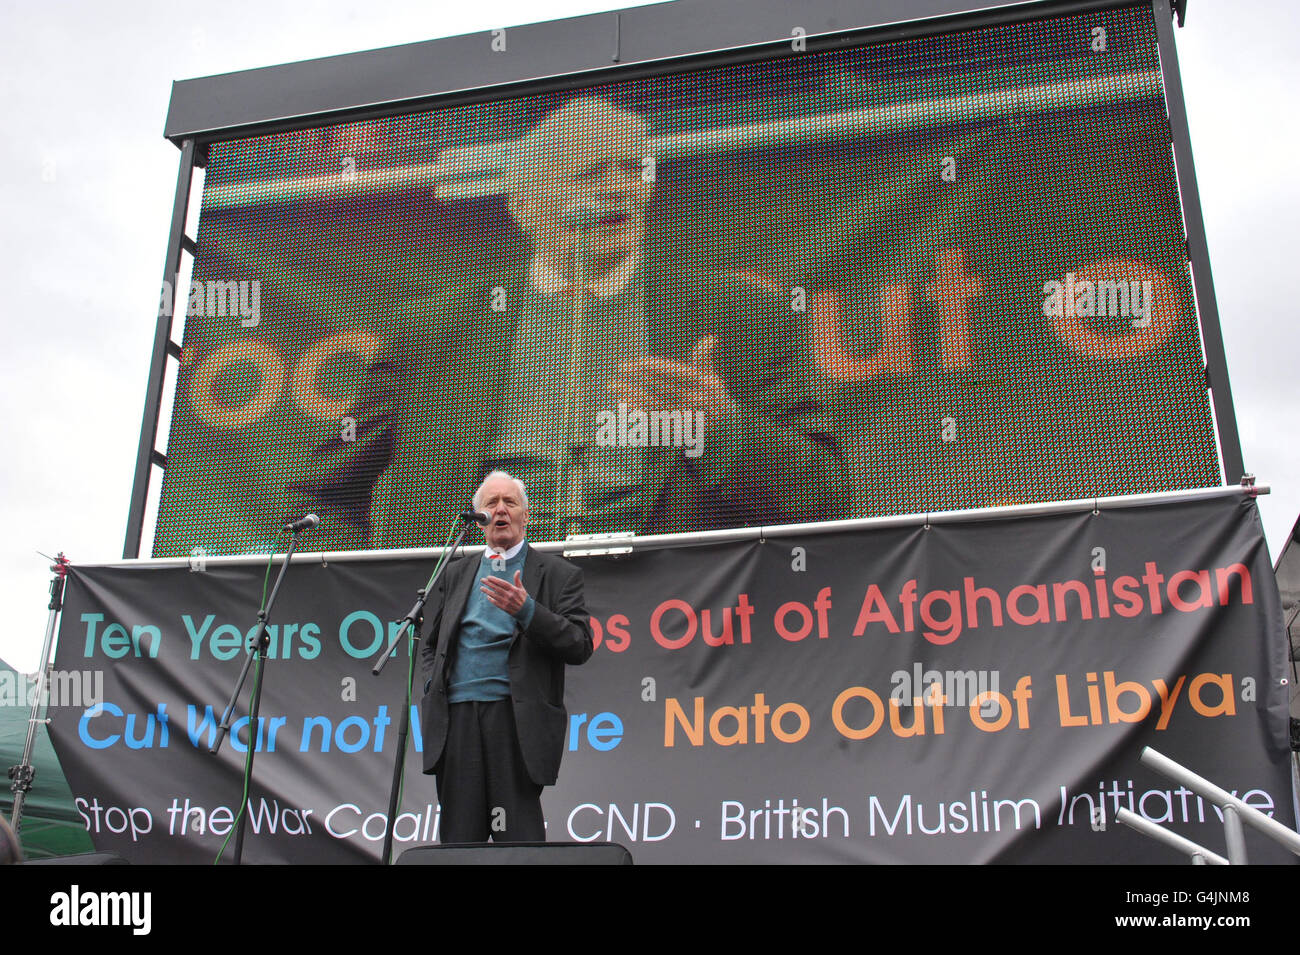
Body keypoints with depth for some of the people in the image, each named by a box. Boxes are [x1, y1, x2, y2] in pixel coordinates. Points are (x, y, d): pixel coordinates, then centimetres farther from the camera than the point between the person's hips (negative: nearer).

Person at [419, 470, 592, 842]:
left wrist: (527, 610, -15)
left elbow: (580, 647, -2)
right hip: (456, 717, 4)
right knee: (458, 838, 3)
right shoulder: (455, 575, 20)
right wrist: (433, 686, 6)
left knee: (517, 839, -6)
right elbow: (431, 645, 25)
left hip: (515, 717, -3)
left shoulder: (558, 574, 8)